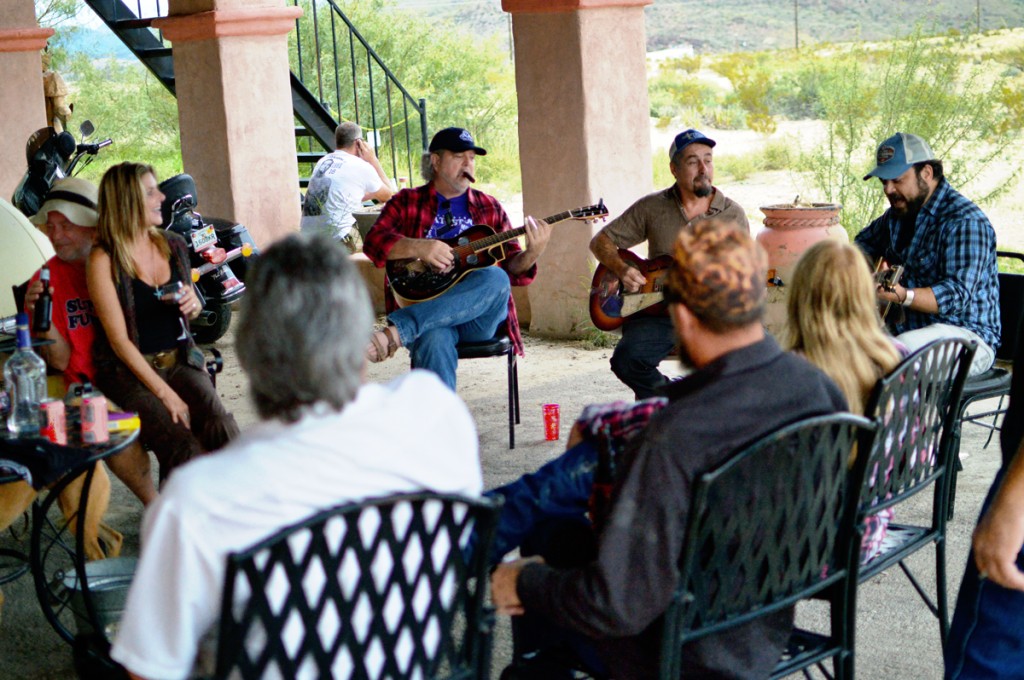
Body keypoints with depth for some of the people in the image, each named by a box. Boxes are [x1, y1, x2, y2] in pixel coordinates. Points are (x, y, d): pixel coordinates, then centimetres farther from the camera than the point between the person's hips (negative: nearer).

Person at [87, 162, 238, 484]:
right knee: (182, 447, -30)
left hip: (180, 360, 5)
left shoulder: (173, 245, 11)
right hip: (130, 370, -4)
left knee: (219, 425, -26)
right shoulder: (104, 260, -7)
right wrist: (164, 393, -18)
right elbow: (118, 339, -11)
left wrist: (194, 306, 2)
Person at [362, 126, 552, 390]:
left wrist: (531, 254, -10)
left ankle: (395, 333, -40)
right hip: (422, 305, -2)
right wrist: (418, 247, -19)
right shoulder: (407, 202, 14)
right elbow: (374, 241, -2)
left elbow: (512, 267, 14)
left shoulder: (490, 208, 20)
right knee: (434, 340, -38)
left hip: (478, 316, 2)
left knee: (496, 279, -33)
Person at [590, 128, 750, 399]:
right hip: (658, 313, 0)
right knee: (627, 360, -30)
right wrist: (621, 269, -7)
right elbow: (600, 242, 13)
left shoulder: (733, 214, 6)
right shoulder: (651, 207, 7)